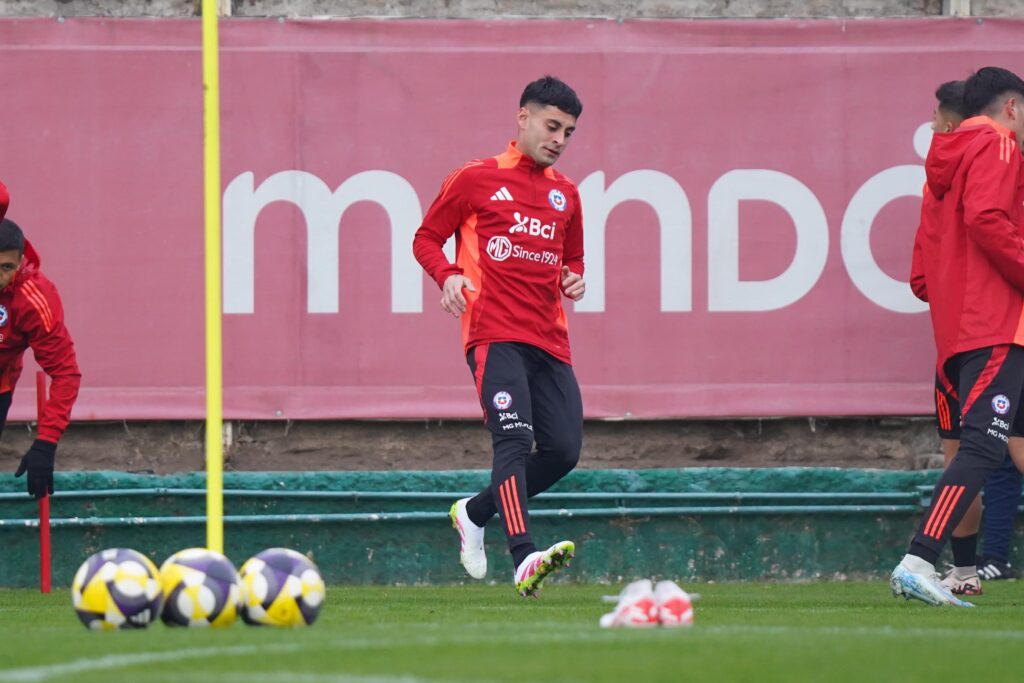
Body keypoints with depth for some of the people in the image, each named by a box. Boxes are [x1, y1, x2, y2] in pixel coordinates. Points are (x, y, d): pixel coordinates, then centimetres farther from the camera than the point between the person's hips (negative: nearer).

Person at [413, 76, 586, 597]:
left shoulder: (564, 193, 20)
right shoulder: (476, 179, 4)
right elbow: (426, 238, 8)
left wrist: (574, 278, 9)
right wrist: (447, 275, -12)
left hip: (550, 340, 6)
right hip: (495, 334, -6)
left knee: (563, 451, -1)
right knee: (514, 438, -22)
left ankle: (474, 513, 23)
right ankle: (524, 559, -35)